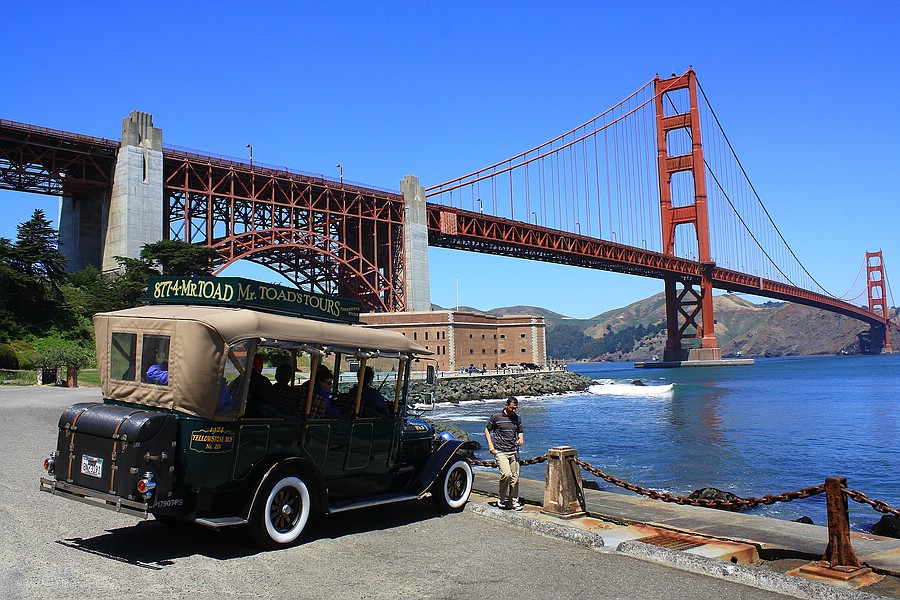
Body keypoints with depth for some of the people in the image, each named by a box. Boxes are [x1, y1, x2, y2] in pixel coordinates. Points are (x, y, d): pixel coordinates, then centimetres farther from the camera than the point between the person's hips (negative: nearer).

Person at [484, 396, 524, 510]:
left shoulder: (517, 417, 10)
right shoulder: (496, 416, -4)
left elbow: (520, 432, 22)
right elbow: (487, 430, 5)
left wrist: (521, 439, -1)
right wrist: (490, 445, -5)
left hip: (514, 451, 5)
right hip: (500, 451, -5)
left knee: (515, 477, 5)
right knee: (506, 474, -19)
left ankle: (514, 501, 19)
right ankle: (501, 499, 0)